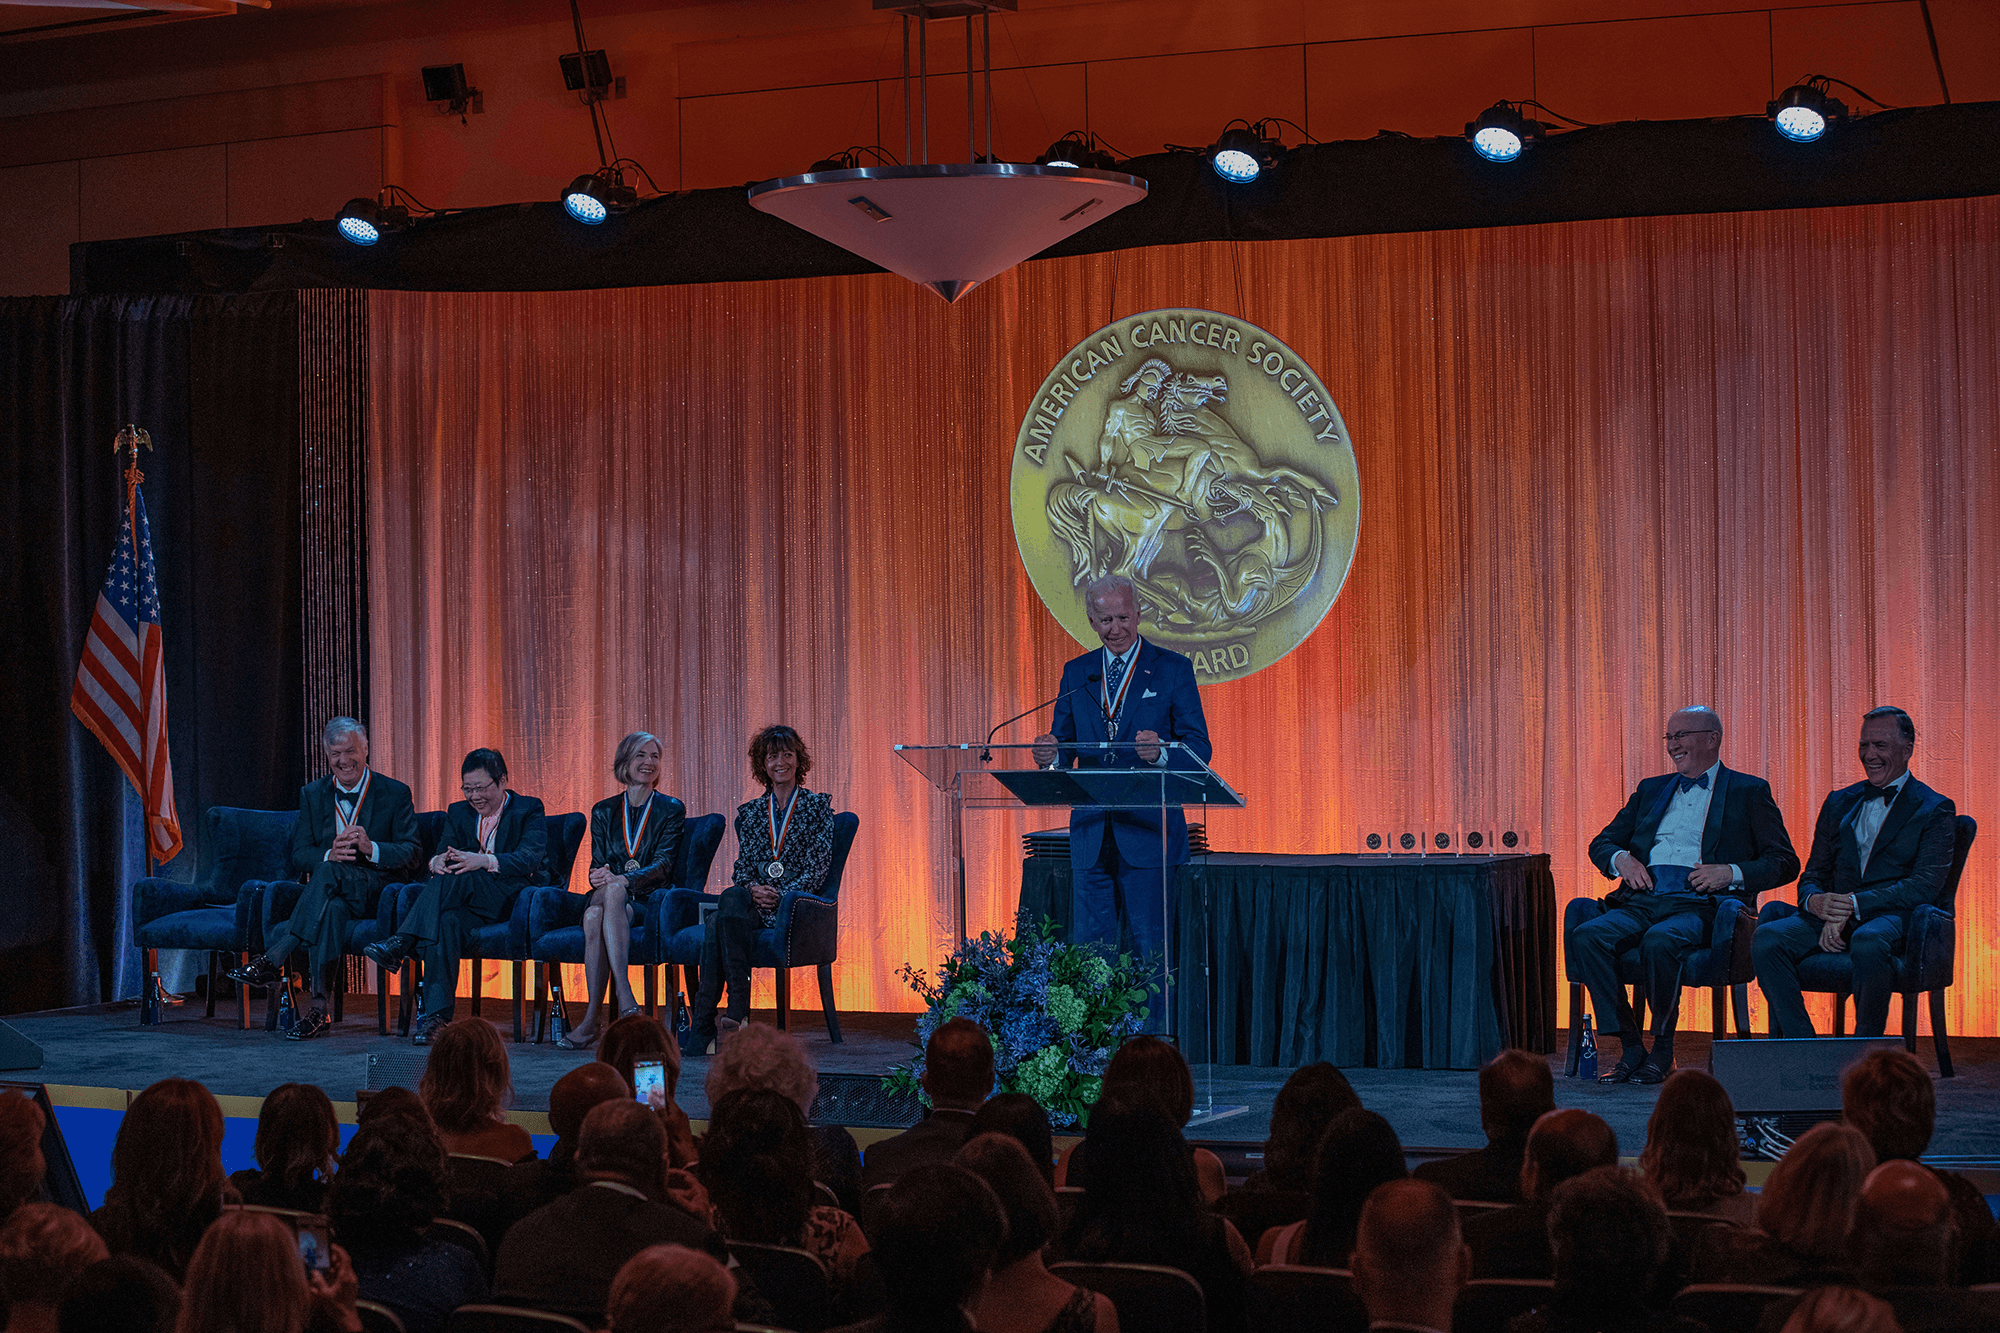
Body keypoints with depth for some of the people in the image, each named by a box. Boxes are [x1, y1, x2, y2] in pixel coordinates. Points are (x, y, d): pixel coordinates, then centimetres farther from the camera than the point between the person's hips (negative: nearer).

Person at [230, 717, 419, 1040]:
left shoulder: (395, 793, 7)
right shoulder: (312, 794, 16)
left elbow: (410, 855, 0)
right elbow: (299, 857, 9)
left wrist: (371, 848, -20)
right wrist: (329, 853, -15)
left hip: (373, 890, -2)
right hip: (330, 892, 2)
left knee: (329, 873, -37)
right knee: (332, 909, -39)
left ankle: (273, 959, -45)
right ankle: (319, 1007, -48)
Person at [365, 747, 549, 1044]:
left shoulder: (529, 810, 5)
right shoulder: (458, 813, 21)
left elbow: (530, 859, -13)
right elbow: (442, 854, 10)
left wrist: (484, 861, -30)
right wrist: (437, 862, -17)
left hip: (513, 898, -3)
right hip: (469, 904, 3)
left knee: (456, 877, -33)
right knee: (447, 922, -36)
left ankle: (401, 944, -37)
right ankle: (436, 1014, -47)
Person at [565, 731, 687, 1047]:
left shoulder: (671, 810, 8)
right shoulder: (604, 811, 18)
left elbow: (663, 865, -5)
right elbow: (597, 866, 11)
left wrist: (619, 880, -21)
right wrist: (599, 877, -16)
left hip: (650, 900, -3)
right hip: (609, 895, 3)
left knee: (613, 891, -37)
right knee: (593, 915, -36)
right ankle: (624, 998, -42)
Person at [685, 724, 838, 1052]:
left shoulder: (818, 806, 9)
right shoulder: (750, 812, 22)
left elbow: (818, 868, 0)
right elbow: (742, 867, 15)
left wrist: (779, 895, -14)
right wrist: (753, 889, -9)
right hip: (752, 904, 4)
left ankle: (704, 1021, -41)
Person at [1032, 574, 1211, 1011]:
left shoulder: (1172, 669, 1)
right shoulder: (1076, 673, 12)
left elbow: (1199, 749, -4)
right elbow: (1064, 750, 12)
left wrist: (1160, 753, -26)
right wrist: (1051, 755, -13)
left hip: (1148, 831, -4)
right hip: (1091, 834, 4)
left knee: (1149, 948, -2)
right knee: (1089, 947, 5)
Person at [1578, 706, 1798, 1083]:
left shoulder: (1749, 792, 12)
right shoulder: (1651, 790, 26)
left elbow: (1785, 863, 4)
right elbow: (1601, 843, 26)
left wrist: (1730, 873, -13)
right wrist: (1621, 859, 2)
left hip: (1697, 906, -5)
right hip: (1642, 900, 5)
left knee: (1659, 942, -37)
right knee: (1586, 937, -26)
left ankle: (1663, 1050, -19)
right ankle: (1630, 1047, -19)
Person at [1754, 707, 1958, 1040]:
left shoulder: (1936, 810, 6)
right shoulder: (1839, 803, 22)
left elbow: (1926, 885, -7)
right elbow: (1812, 877, 17)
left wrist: (1854, 904, -19)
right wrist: (1815, 901, -11)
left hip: (1893, 917, -4)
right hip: (1833, 918, 4)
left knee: (1868, 942, -41)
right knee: (1767, 937, -25)